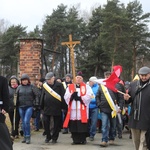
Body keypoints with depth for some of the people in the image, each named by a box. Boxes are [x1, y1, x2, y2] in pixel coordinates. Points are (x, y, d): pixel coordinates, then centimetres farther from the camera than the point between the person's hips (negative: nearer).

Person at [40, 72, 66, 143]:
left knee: (57, 124, 6)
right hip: (47, 108, 3)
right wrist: (42, 106, 7)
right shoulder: (45, 85, 7)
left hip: (57, 108, -2)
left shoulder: (59, 85, -3)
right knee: (46, 123, 1)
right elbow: (42, 97, 10)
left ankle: (54, 138, 19)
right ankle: (48, 137, 18)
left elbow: (63, 96, -4)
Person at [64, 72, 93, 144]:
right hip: (73, 109, 2)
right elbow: (66, 97, 5)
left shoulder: (86, 87, 9)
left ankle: (83, 139, 8)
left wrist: (80, 98, -11)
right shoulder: (70, 87, 15)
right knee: (73, 125, 1)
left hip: (82, 110, -2)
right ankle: (75, 140, 11)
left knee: (82, 126, -3)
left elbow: (89, 96, -4)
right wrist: (72, 95, -13)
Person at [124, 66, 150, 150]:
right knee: (136, 141, 18)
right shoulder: (133, 84, 10)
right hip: (134, 118, 5)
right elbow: (130, 100, 16)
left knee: (143, 142, -2)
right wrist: (127, 98, -6)